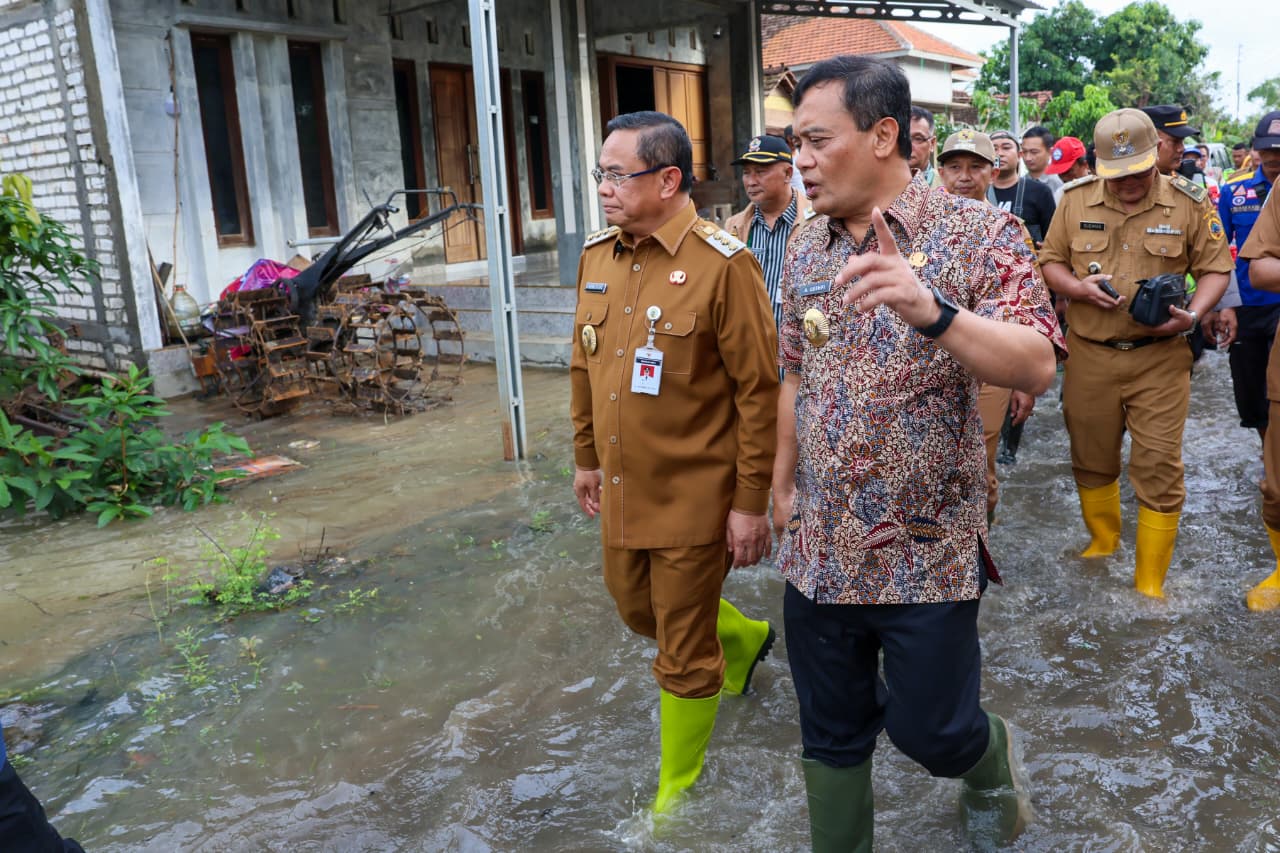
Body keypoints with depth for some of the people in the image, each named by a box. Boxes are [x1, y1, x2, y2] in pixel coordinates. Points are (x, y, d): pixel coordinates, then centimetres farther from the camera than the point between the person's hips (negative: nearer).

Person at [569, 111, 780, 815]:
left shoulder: (722, 265, -16)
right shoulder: (596, 255, 5)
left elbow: (759, 391, -15)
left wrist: (751, 501, -14)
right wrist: (586, 458, 17)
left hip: (693, 497, -7)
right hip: (621, 490, 7)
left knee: (685, 653, 8)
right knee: (637, 610, 24)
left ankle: (678, 788, 33)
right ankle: (745, 637, 53)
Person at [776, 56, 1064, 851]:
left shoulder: (980, 233, -10)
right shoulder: (806, 248, 5)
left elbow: (1037, 366, -22)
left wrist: (933, 312, -38)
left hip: (928, 550, -4)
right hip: (819, 548, 4)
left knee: (930, 729, 13)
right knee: (831, 738, 15)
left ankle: (992, 761, 47)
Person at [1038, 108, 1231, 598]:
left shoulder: (1190, 203, -3)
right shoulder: (1076, 202, 0)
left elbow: (1215, 268, 3)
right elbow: (1049, 262, 8)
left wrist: (1194, 314, -17)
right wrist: (1077, 287, -14)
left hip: (1160, 358, -2)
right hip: (1089, 355, 2)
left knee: (1159, 469, -2)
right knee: (1091, 460, 15)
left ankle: (1150, 582, 12)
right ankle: (1102, 543, 40)